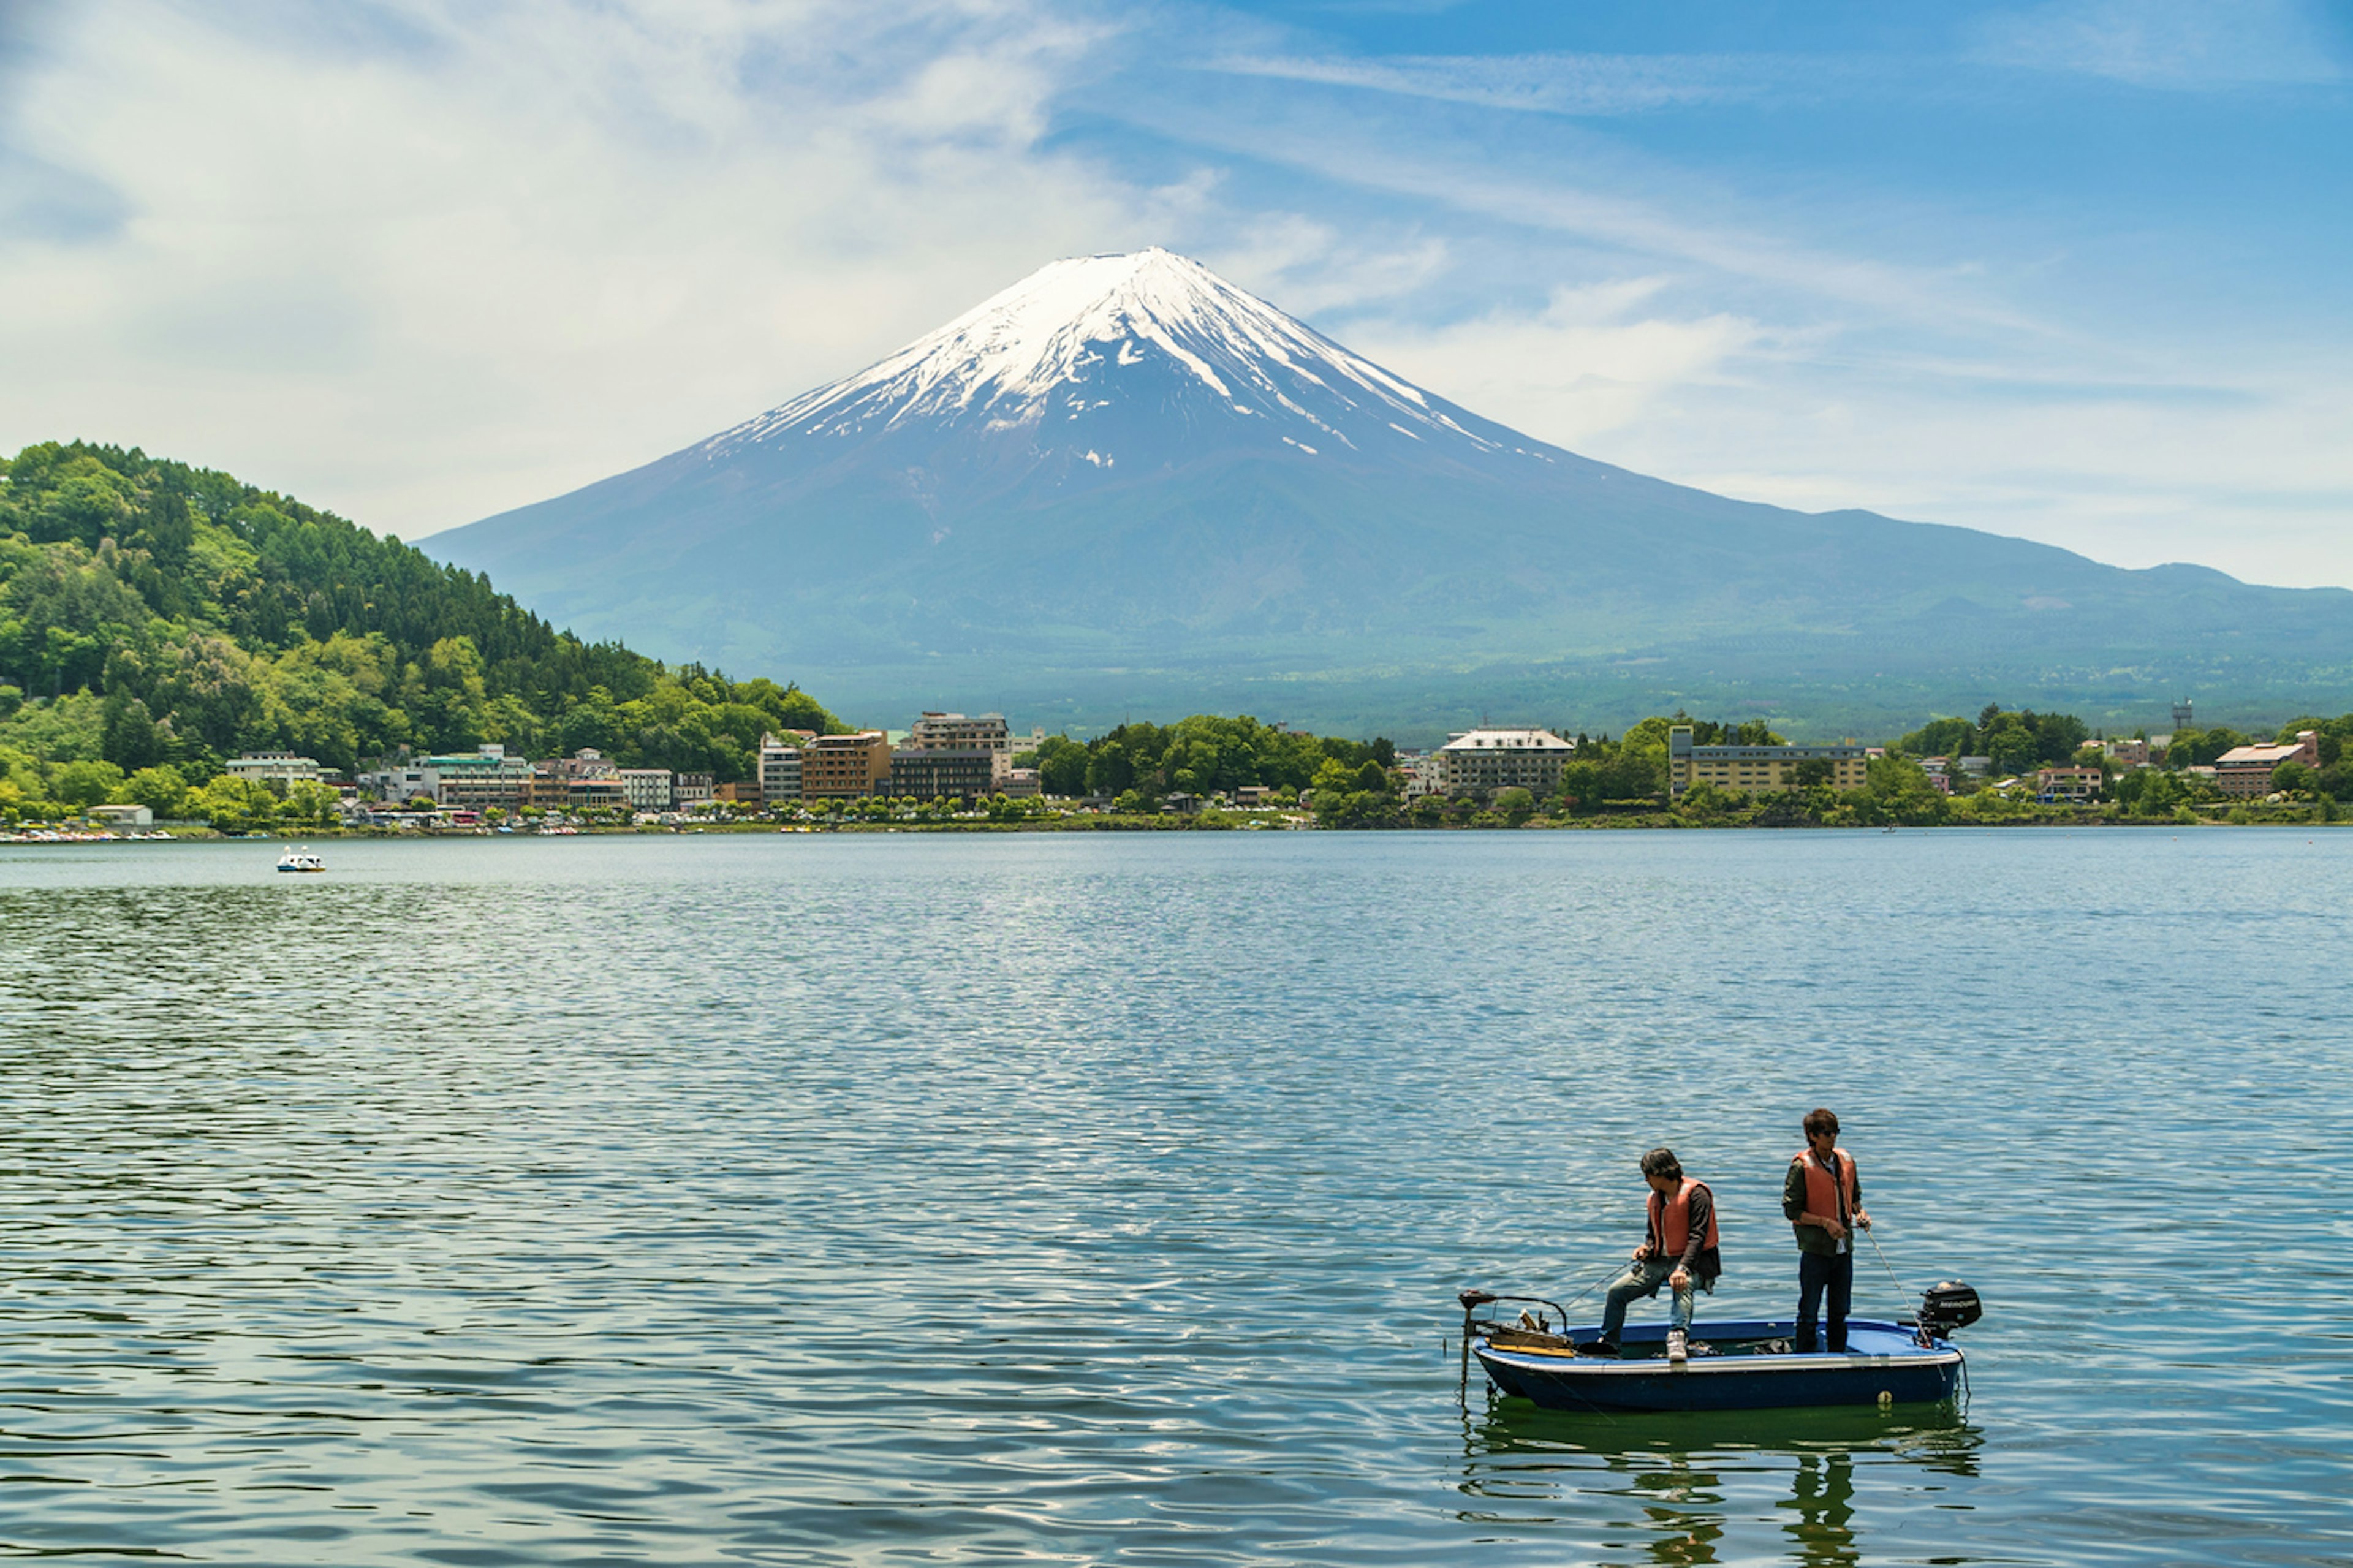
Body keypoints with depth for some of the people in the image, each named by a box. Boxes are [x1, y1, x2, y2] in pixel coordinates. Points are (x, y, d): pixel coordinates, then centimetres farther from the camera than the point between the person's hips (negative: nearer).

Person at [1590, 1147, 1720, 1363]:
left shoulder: (1696, 1194, -11)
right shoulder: (1655, 1198, 13)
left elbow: (1698, 1237, -20)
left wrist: (1683, 1269, -33)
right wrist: (1646, 1247, 0)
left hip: (1693, 1263, -7)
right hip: (1660, 1262, 7)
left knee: (1683, 1286, -42)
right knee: (1617, 1291, -6)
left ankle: (1678, 1337, -57)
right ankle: (1608, 1343, 2)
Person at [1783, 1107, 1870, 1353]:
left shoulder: (1846, 1161, 6)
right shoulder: (1801, 1166, -11)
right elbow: (1791, 1209, -12)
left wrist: (1859, 1213, 0)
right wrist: (1825, 1222, -19)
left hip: (1844, 1249, 6)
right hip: (1815, 1248, -5)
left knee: (1839, 1312, 13)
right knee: (1809, 1312, 1)